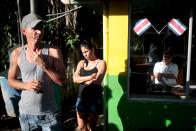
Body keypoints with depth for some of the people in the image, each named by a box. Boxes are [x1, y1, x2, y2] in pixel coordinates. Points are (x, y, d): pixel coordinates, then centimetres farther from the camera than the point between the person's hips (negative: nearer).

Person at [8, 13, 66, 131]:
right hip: (26, 113, 2)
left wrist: (43, 64, -22)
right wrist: (26, 85, -13)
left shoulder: (53, 51, -11)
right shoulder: (17, 54, -5)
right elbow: (11, 80, 6)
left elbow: (62, 81, -12)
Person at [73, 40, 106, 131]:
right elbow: (75, 79, -5)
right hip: (82, 98, 4)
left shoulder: (101, 63, -4)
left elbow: (97, 81, -16)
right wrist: (90, 77, -17)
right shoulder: (81, 63, 9)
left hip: (95, 99, -4)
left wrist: (82, 80, -5)